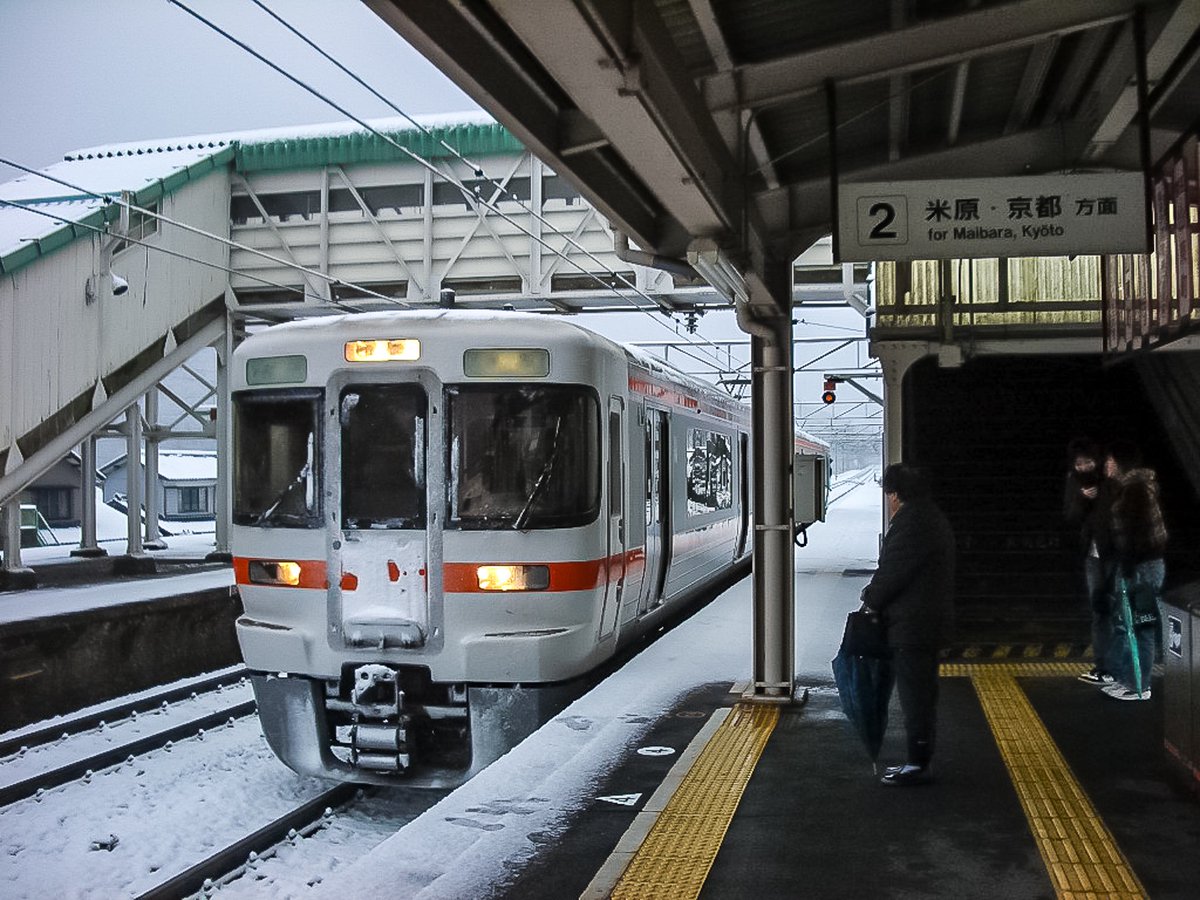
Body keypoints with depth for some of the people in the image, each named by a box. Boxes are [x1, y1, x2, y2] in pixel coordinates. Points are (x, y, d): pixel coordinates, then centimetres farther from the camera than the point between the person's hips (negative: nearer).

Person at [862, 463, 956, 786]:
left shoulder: (911, 523, -20)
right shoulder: (931, 518, 14)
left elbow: (891, 572, -19)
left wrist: (870, 599, -4)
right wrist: (877, 595, 14)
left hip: (913, 626, -11)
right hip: (928, 623, 11)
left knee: (915, 696, -3)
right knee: (921, 695, 16)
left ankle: (917, 764, 4)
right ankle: (919, 759, 25)